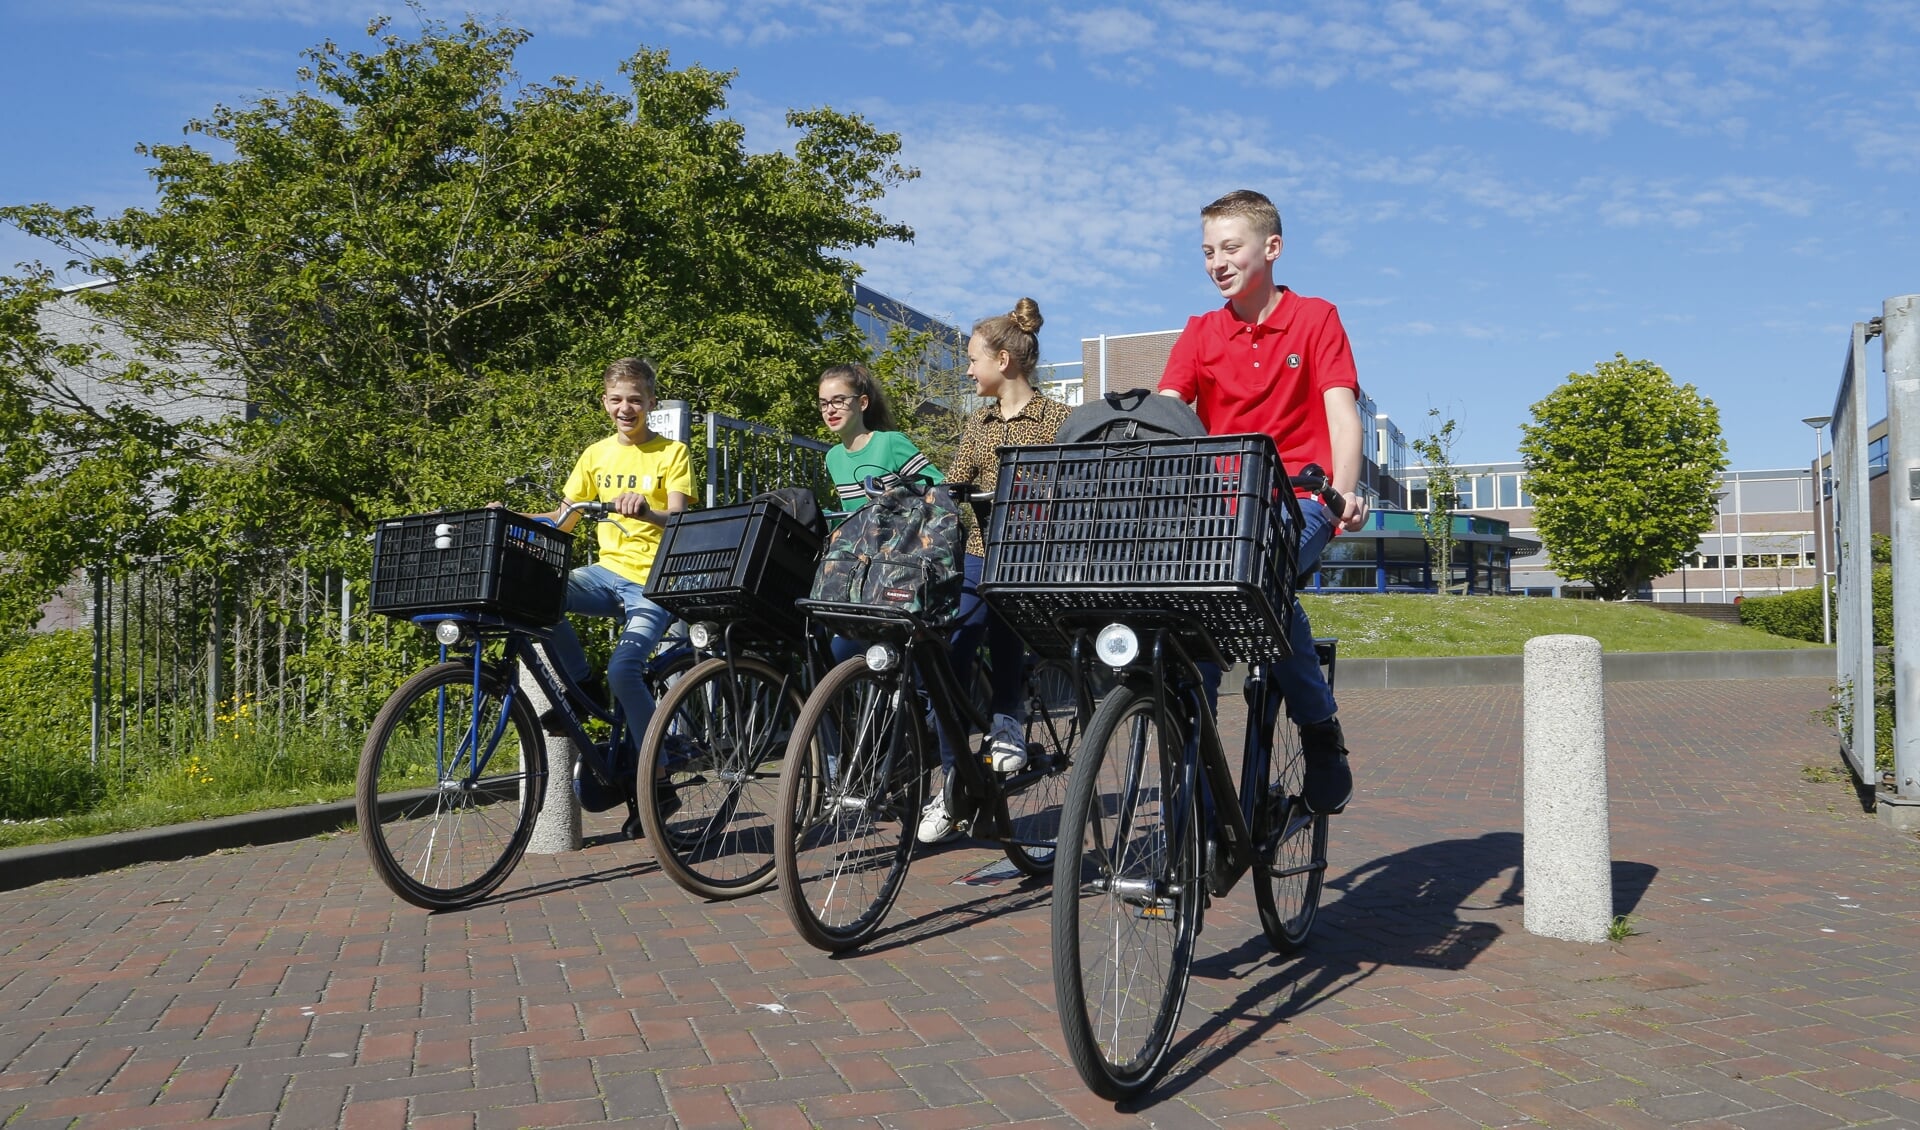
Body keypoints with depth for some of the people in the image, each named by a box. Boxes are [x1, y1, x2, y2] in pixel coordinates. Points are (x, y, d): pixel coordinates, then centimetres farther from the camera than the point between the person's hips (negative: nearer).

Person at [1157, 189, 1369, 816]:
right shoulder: (1200, 332, 12)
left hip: (1297, 499, -3)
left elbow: (1341, 411, -8)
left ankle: (1320, 725, -11)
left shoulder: (1315, 318, 3)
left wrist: (1343, 491, -26)